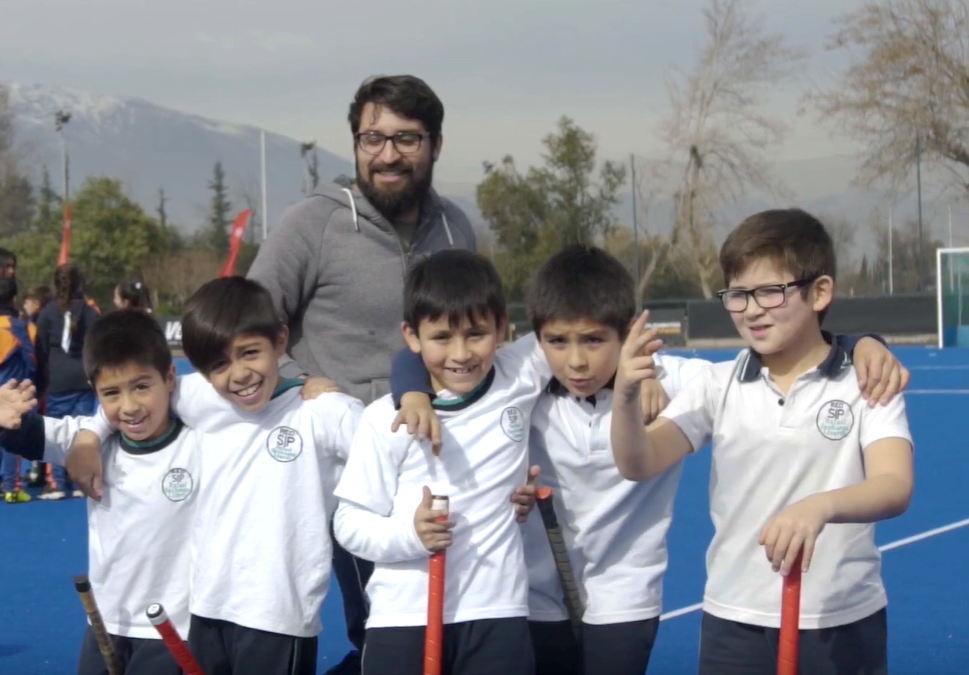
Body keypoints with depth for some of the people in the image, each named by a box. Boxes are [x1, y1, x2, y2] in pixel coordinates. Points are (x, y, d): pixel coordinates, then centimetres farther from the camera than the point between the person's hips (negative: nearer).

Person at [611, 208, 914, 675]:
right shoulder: (718, 385, 1)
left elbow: (895, 487, -19)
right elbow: (639, 465, -8)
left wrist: (821, 506, -40)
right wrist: (625, 395, -29)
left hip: (844, 625, -1)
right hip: (736, 624, 2)